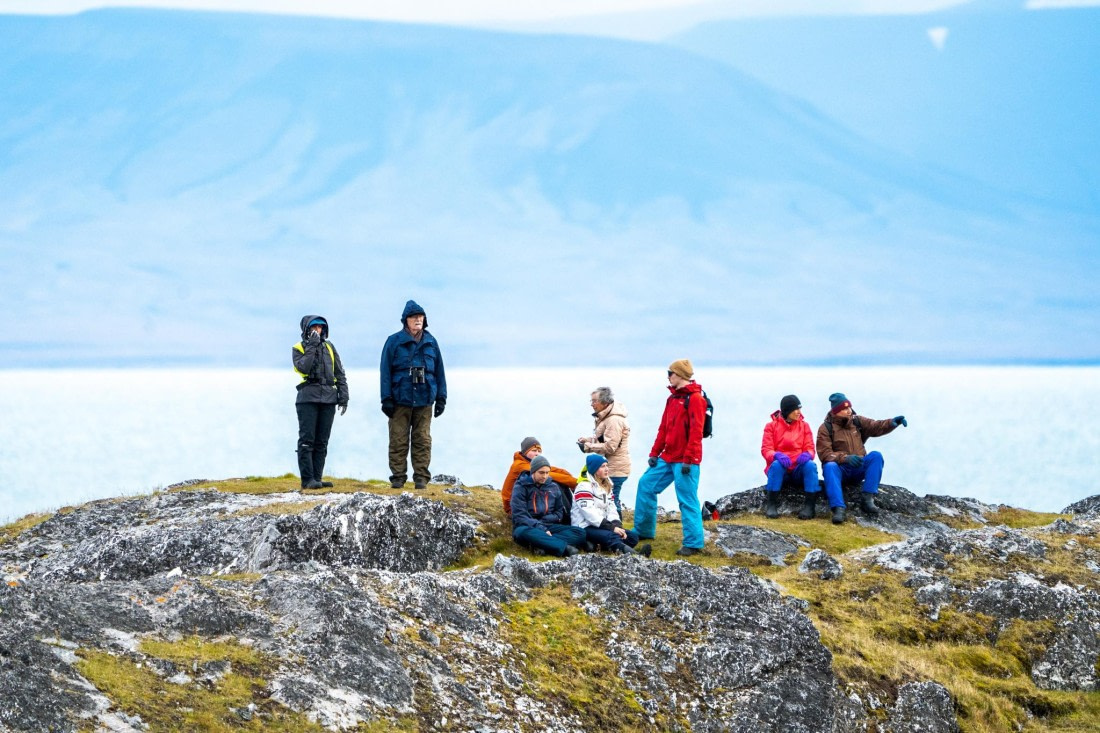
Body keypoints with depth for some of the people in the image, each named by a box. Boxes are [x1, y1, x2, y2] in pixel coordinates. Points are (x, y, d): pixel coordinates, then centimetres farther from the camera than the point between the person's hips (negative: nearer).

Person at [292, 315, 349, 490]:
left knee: (322, 441, 5)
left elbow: (340, 373, 15)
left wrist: (343, 396, 6)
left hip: (328, 398, 4)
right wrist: (312, 346, -13)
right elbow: (303, 367, -15)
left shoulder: (329, 347, 15)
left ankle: (317, 477, 8)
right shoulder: (298, 348, 4)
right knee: (307, 440, -8)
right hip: (308, 398, -4)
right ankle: (307, 479, -10)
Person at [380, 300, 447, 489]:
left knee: (423, 440, 2)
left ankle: (421, 477, 6)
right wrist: (386, 399, -5)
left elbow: (439, 371, 16)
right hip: (400, 400, -2)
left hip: (424, 401, 2)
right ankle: (398, 477, 4)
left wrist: (441, 397, 11)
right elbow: (385, 371, 0)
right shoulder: (394, 342, 2)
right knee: (398, 440, -1)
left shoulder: (431, 342, 11)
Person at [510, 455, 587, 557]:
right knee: (524, 532, -42)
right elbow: (519, 516, -9)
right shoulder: (521, 487, 0)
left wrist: (545, 520, -5)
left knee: (580, 533, -20)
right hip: (527, 527, -5)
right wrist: (541, 528, -21)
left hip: (549, 526, 5)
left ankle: (542, 545, -42)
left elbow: (560, 512, 16)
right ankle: (564, 548, -49)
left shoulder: (553, 487, 14)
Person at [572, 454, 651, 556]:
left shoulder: (608, 487, 19)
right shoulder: (584, 487, -8)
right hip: (585, 528, -9)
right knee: (611, 536, -36)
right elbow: (590, 514, -19)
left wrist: (618, 526, -12)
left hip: (602, 526, 9)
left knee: (633, 536, -10)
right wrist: (612, 528, -23)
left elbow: (612, 510, 9)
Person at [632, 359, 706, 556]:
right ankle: (643, 531, 24)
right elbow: (663, 429, 19)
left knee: (687, 500, -7)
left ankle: (693, 543, -3)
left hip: (685, 460, -9)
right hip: (667, 457, 10)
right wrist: (655, 453, 13)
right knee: (646, 484, 13)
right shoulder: (672, 398, 16)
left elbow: (696, 432, -18)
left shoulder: (694, 399, -12)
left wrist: (688, 459, -21)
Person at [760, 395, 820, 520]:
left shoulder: (804, 426, 9)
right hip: (779, 468, -1)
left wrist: (807, 455, -24)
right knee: (776, 464, -36)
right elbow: (766, 449, -5)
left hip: (798, 470, 1)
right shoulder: (772, 425, 3)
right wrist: (777, 455, -29)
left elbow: (810, 448, 2)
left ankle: (809, 505, -30)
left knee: (810, 465, -31)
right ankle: (771, 505, -30)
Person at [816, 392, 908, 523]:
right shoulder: (826, 428, -5)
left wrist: (891, 423, -28)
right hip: (840, 469, -4)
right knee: (830, 466, -37)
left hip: (858, 469, 4)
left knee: (876, 456, -22)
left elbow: (875, 426, -6)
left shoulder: (857, 421, 7)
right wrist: (845, 458, -32)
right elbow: (824, 454, -16)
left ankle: (867, 498, -29)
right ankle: (839, 508, -49)